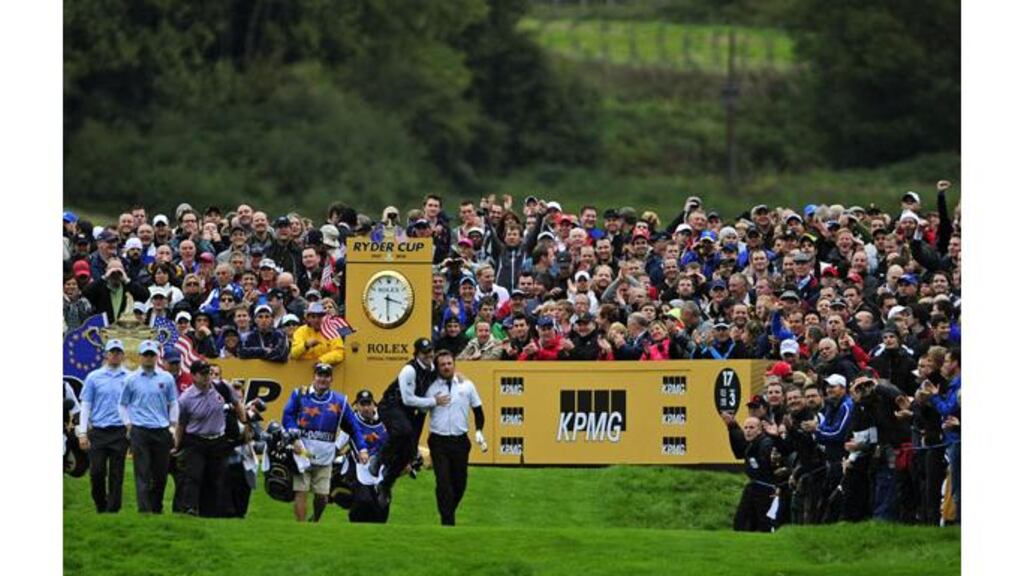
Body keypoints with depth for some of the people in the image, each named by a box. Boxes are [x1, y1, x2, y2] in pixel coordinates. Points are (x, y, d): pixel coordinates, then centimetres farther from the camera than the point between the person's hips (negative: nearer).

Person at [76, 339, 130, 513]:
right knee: (96, 472, -4)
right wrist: (82, 433, -1)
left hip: (120, 432, 0)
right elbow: (86, 406, 6)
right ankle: (100, 506, 14)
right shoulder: (94, 377, 7)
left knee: (116, 474, 0)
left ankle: (113, 509, 5)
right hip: (98, 432, 0)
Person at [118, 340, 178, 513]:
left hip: (162, 432, 2)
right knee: (143, 474, -7)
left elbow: (173, 403, 14)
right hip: (140, 432, -2)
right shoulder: (131, 379, 5)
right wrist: (128, 424, 0)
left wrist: (173, 425, 6)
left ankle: (157, 508, 18)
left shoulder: (167, 378, 8)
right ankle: (144, 510, -11)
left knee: (161, 473, 6)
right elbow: (123, 404, 10)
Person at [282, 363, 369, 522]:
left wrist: (362, 449, 0)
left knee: (322, 496, 2)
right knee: (301, 492, -5)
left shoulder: (340, 401, 9)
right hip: (302, 450, -2)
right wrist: (293, 438, -16)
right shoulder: (299, 395, 5)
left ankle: (315, 522, 30)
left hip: (325, 456, 2)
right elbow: (287, 416, -1)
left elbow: (353, 426, 9)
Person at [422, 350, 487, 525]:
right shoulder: (431, 388, -2)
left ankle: (449, 513, 28)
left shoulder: (467, 385, 4)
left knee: (460, 482, 8)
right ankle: (447, 520, -7)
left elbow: (478, 410, 12)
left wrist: (479, 432, 2)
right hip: (439, 442, -2)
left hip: (460, 440, 2)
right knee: (443, 482, -10)